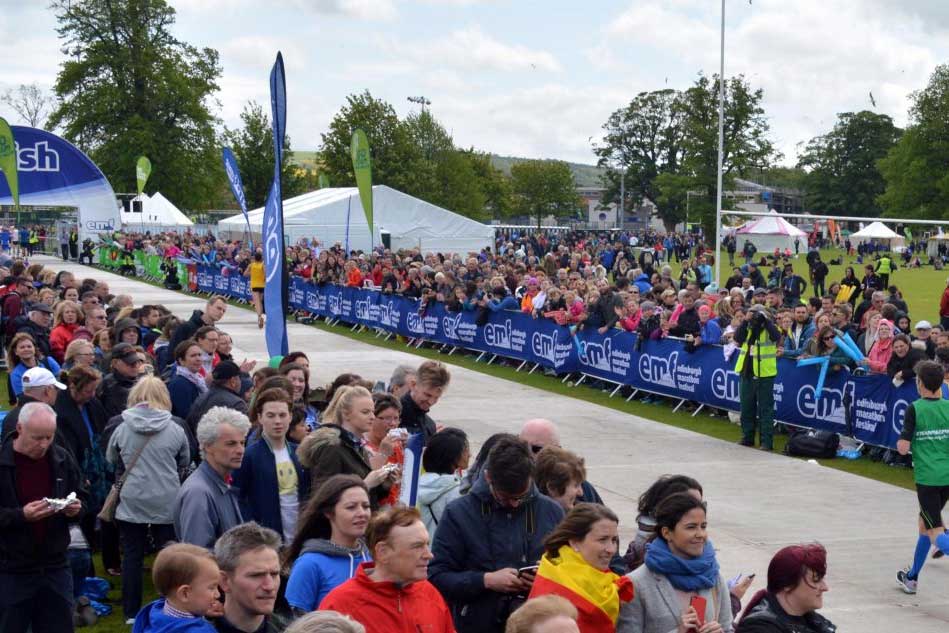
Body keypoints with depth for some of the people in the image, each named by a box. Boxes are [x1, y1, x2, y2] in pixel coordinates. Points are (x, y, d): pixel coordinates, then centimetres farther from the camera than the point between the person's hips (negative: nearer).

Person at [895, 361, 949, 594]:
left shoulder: (915, 409, -8)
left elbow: (903, 448, -12)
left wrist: (901, 441, 9)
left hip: (927, 478, -5)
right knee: (924, 524, 23)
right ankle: (912, 577, 34)